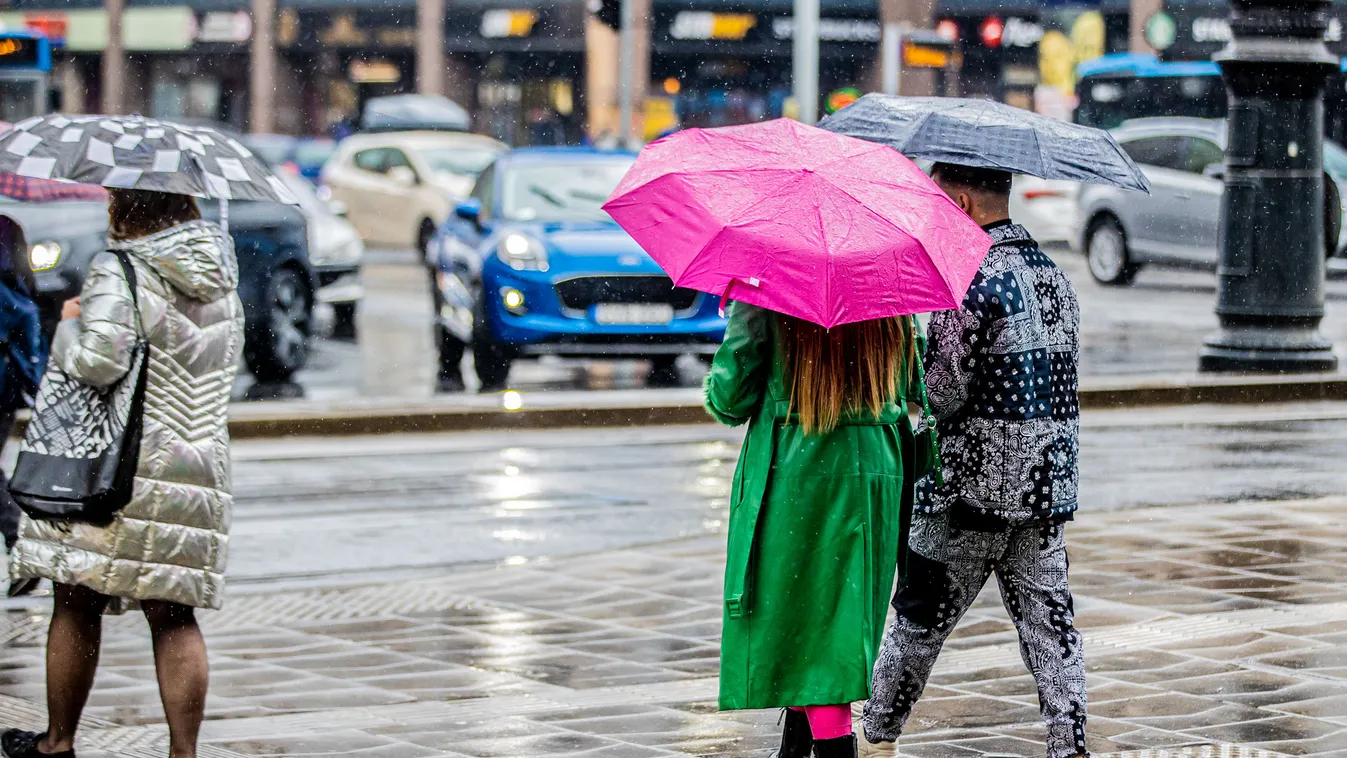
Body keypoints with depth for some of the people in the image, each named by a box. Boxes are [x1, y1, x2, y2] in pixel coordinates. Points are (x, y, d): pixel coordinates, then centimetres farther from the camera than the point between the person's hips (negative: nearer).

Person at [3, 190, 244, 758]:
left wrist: (68, 325, -2)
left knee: (77, 603, 8)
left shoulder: (117, 271, -10)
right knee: (174, 615, 5)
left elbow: (100, 360, -21)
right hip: (198, 467, 5)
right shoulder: (221, 284, 11)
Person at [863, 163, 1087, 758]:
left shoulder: (973, 279, -15)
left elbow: (944, 392, -18)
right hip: (1048, 486, 6)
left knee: (919, 620, 9)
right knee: (1049, 623, 6)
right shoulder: (1053, 273, 10)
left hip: (971, 488, -6)